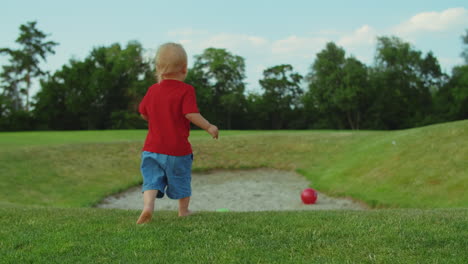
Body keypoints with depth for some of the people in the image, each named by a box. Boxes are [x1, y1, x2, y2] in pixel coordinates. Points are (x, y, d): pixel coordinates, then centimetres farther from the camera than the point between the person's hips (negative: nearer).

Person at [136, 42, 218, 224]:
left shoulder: (152, 90, 6)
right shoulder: (186, 90, -11)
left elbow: (143, 113, 14)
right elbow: (191, 114, -21)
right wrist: (209, 127, -9)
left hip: (152, 148, 3)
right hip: (177, 149, -3)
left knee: (152, 180, 2)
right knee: (181, 180, 15)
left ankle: (148, 205, -22)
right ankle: (184, 211, 28)